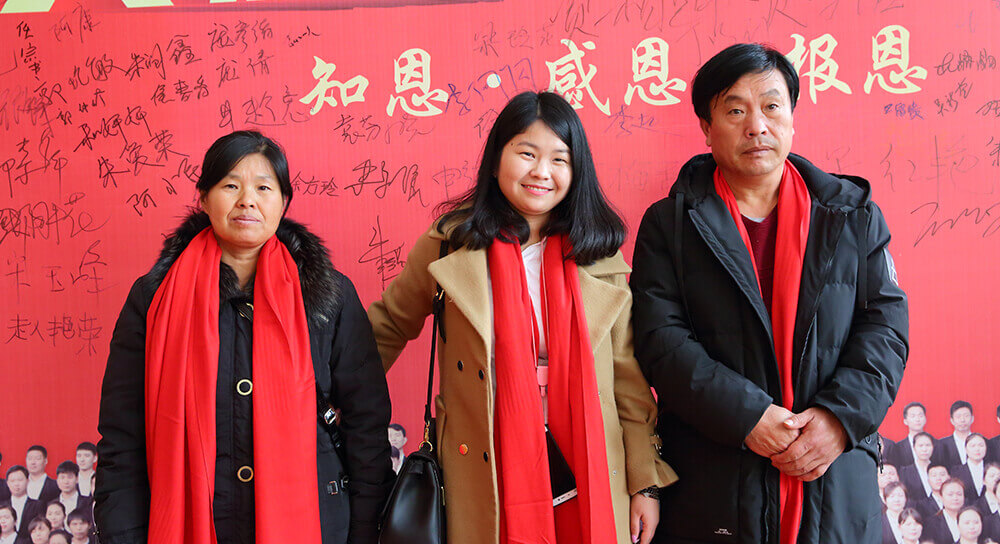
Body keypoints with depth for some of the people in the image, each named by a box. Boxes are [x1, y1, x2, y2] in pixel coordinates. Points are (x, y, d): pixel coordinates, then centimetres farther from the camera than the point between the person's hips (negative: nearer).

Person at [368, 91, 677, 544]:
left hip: (584, 476, 1)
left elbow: (629, 379, 4)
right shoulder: (450, 245, -1)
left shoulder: (599, 257, 3)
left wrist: (645, 483, 3)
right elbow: (388, 327, 12)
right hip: (487, 478, -1)